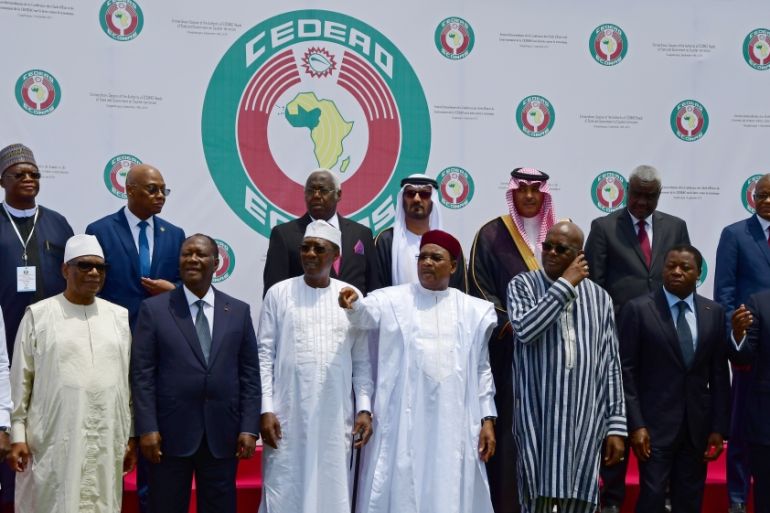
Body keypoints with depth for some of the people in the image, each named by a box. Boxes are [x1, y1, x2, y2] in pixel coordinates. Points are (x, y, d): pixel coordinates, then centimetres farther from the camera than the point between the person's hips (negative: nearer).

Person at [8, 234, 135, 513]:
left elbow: (128, 379, 11)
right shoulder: (38, 314, 0)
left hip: (106, 441, 3)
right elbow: (20, 379, 1)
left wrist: (131, 435, 10)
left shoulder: (119, 316, 9)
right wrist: (17, 434, -3)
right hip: (54, 440, -3)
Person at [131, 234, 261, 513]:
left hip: (223, 434, 2)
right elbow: (142, 374, -3)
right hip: (170, 433, -2)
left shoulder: (239, 311, 7)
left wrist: (249, 428, -2)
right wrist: (147, 428, -10)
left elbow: (250, 374, 5)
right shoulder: (153, 309, 1)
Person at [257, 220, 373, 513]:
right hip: (287, 416, -1)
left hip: (336, 418, 1)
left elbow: (362, 361, 8)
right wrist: (266, 409, -6)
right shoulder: (279, 293, 3)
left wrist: (365, 408, 0)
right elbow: (265, 355, 1)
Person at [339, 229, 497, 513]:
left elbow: (481, 369, 12)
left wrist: (487, 419, 6)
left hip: (454, 423, 2)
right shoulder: (392, 299, 6)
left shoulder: (474, 310, 11)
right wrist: (354, 304, -36)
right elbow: (366, 315, -13)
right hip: (403, 420, -2)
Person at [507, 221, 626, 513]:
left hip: (586, 419, 3)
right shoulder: (523, 286, 2)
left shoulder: (599, 297, 10)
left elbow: (610, 363, 9)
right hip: (538, 417, -2)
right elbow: (524, 330, -18)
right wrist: (565, 285, -11)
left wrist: (616, 425, 5)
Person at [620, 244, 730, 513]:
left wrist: (719, 428, 2)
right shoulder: (638, 309, -4)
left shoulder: (714, 312, 6)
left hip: (697, 426, 3)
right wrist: (636, 425, -11)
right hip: (655, 423, -3)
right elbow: (627, 371, -6)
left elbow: (719, 375, 7)